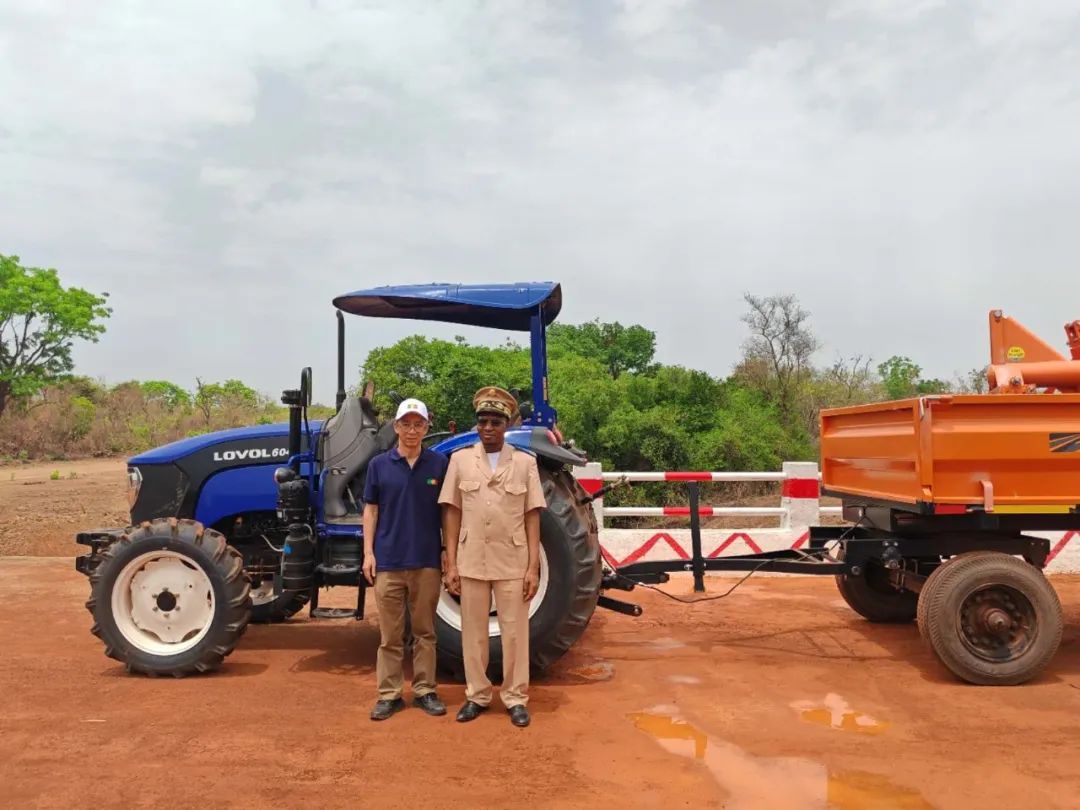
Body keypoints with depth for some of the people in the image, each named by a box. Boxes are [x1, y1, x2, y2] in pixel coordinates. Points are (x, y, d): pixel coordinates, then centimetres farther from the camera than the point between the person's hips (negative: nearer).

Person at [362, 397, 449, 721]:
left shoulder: (439, 463, 1)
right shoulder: (379, 464, 2)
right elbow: (371, 510, 5)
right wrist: (368, 552, -2)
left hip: (427, 561, 0)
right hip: (389, 561, 0)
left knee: (424, 631, 10)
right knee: (390, 634, 7)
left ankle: (424, 690, 20)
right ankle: (389, 694, 16)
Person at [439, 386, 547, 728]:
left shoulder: (525, 462, 1)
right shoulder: (460, 460, 2)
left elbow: (532, 518, 0)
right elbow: (451, 514, 3)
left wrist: (533, 566, -5)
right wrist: (451, 563, -1)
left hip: (512, 564, -1)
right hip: (471, 563, 1)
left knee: (514, 633, 6)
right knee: (473, 633, 11)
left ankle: (516, 698, 19)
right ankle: (477, 695, 24)